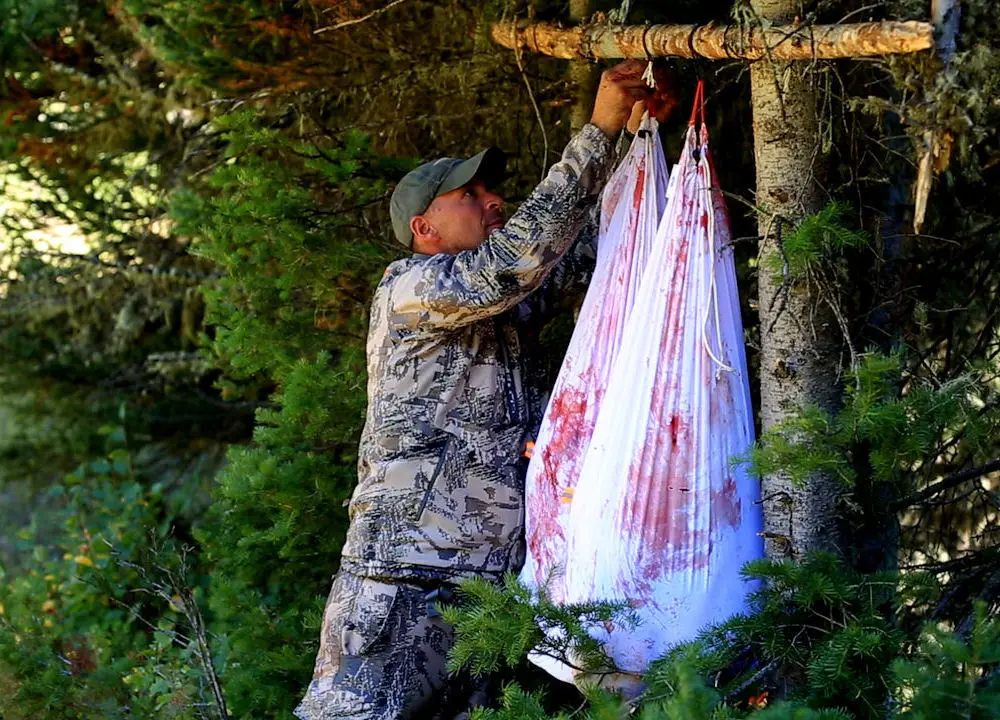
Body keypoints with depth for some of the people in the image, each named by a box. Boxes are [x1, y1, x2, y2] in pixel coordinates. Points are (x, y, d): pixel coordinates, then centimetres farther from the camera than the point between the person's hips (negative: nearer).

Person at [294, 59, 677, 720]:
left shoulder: (504, 304, 21)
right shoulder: (407, 288, -3)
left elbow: (582, 241, 22)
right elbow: (519, 256, -16)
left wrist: (636, 133, 10)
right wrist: (599, 133, -14)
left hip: (490, 580, 8)